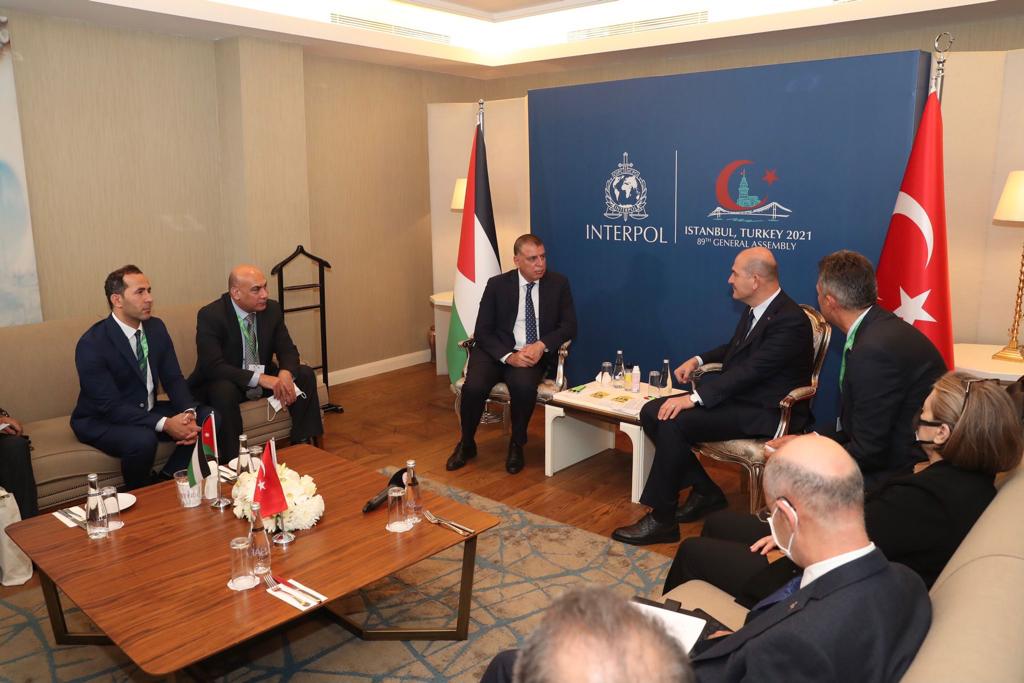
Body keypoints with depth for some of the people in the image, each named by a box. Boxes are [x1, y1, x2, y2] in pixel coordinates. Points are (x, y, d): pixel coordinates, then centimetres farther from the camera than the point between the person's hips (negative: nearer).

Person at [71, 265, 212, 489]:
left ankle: (166, 480, -2)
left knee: (208, 419, -12)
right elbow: (110, 405, -24)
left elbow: (173, 379, -1)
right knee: (143, 439, -36)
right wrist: (164, 424, -33)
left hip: (148, 411, 6)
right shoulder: (91, 344, -21)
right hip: (102, 421, -6)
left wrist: (188, 413, -21)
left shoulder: (156, 327, -2)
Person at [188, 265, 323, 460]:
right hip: (222, 383, -5)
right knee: (224, 390, -37)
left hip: (264, 377, 5)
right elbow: (213, 366, -30)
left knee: (305, 375, -14)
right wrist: (259, 378, -41)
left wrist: (286, 373, -30)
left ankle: (303, 444, -6)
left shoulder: (272, 308, -8)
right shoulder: (210, 315, -22)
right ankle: (232, 460, -24)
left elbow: (288, 350, -5)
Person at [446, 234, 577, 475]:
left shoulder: (558, 283, 2)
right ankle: (466, 444, 2)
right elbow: (482, 331, -3)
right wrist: (508, 356, -20)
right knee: (474, 387, -28)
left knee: (523, 385, -34)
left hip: (534, 355, 0)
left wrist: (541, 345, -18)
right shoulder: (497, 285, -1)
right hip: (497, 352, 0)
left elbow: (569, 326, 1)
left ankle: (517, 445, -6)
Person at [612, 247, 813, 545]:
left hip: (763, 412, -9)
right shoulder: (755, 309, 8)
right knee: (652, 412, -4)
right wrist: (699, 360, 9)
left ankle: (662, 520, -12)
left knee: (673, 423, -26)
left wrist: (694, 398, -31)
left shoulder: (790, 320, -20)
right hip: (736, 395, 9)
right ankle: (705, 492, 8)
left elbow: (750, 370, -28)